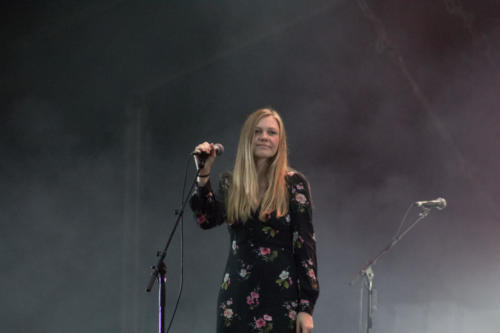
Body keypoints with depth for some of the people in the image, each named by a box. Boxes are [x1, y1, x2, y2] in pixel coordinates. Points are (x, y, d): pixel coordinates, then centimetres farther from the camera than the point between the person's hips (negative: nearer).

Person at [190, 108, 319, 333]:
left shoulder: (293, 184, -1)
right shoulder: (230, 184, 9)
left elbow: (305, 244, -3)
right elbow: (207, 219, -9)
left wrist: (306, 307, -8)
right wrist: (203, 174, -18)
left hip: (280, 296, -3)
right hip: (237, 295, 3)